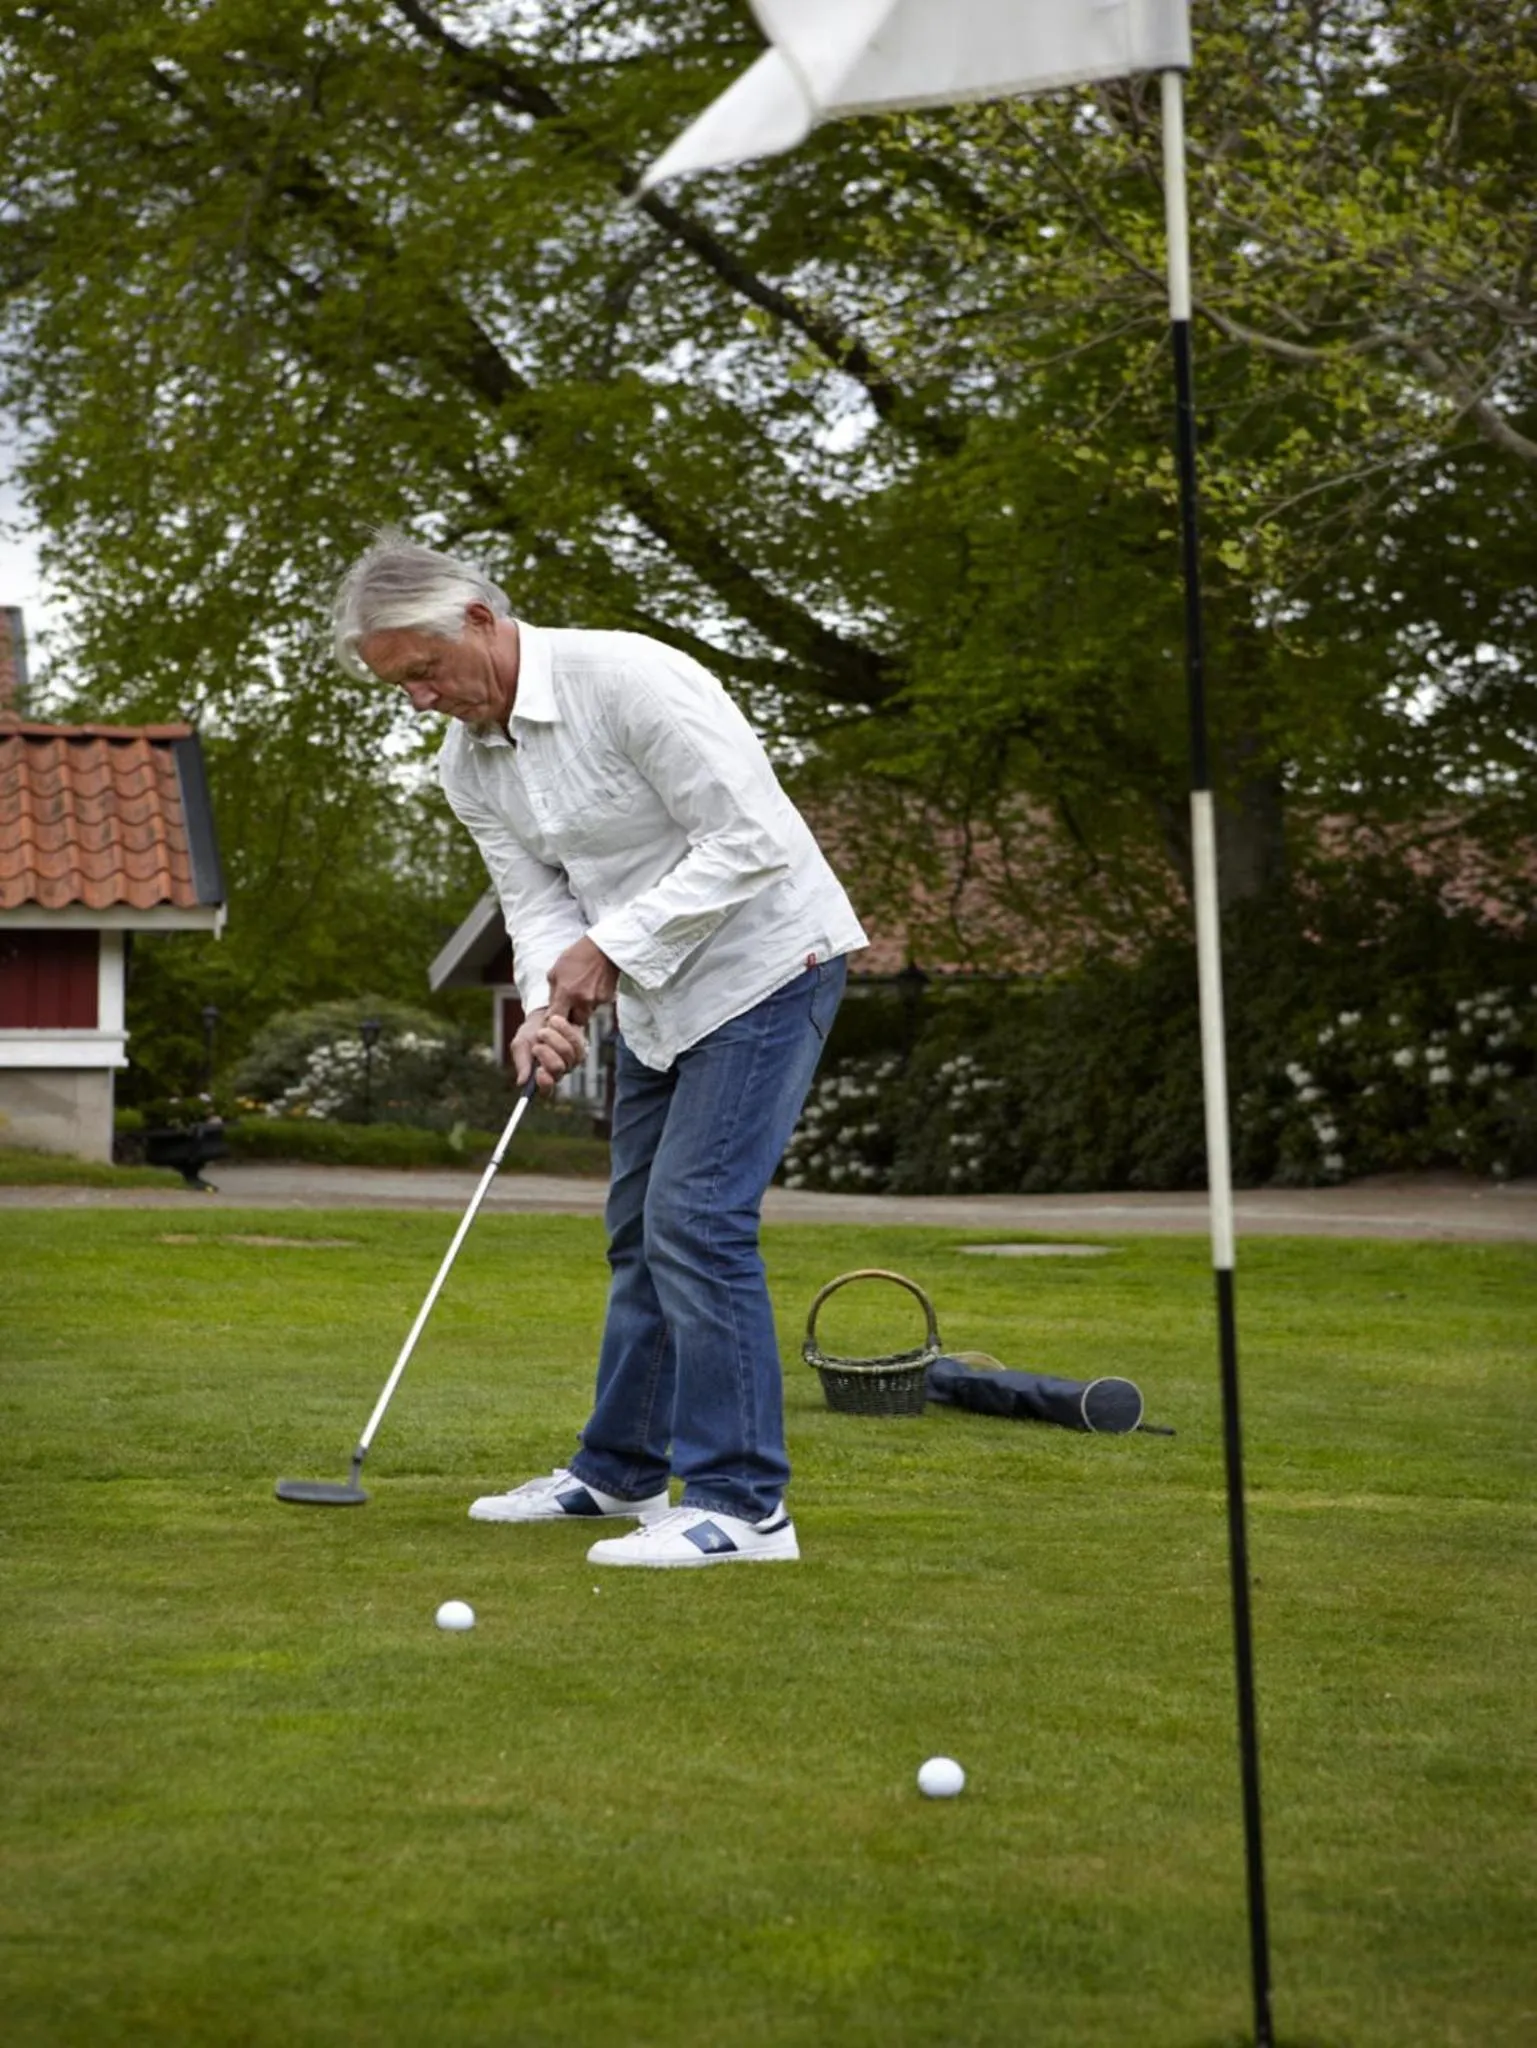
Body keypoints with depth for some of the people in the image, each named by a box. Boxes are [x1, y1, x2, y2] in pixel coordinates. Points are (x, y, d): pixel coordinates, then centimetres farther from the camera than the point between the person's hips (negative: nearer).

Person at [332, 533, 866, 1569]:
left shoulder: (627, 679, -25)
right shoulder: (468, 763, 1)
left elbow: (751, 840, -26)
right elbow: (537, 900, 2)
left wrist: (609, 946, -25)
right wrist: (551, 1004, -20)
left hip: (765, 963, -9)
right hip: (662, 994, 9)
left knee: (696, 1219, -16)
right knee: (640, 1228, 15)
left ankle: (741, 1504, -12)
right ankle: (620, 1471, 29)